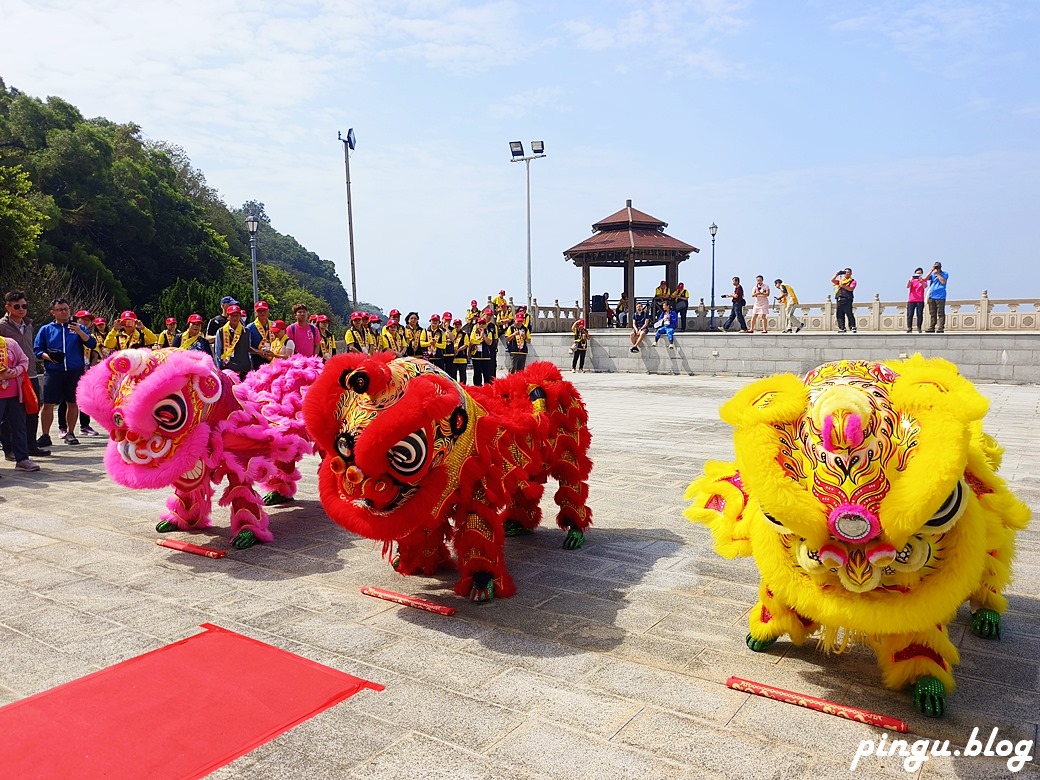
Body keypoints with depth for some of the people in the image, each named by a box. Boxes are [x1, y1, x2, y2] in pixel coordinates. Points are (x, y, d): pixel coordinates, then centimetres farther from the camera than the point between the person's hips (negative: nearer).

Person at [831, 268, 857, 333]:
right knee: (840, 315, 1)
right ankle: (842, 328, 4)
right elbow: (833, 281, 10)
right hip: (839, 299, 5)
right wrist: (837, 275, -1)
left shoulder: (852, 281, 10)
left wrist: (843, 286, -15)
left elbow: (851, 289, -7)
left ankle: (853, 327, -9)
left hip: (847, 299, -5)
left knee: (849, 314, -11)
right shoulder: (840, 280, 24)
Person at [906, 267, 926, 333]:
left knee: (920, 315, -2)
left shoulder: (923, 281, 9)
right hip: (911, 300, 0)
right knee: (910, 315, -5)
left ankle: (919, 328, 3)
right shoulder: (912, 280, 10)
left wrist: (921, 281, -30)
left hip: (920, 301, 0)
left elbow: (925, 286, -12)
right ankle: (909, 328, -3)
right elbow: (907, 286, -8)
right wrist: (910, 280, -27)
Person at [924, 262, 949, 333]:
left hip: (940, 296, -4)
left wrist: (938, 274, -6)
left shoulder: (945, 274, 5)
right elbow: (926, 279, -2)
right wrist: (931, 270, -5)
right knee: (932, 314, 6)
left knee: (940, 313, -6)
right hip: (931, 296, 4)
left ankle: (940, 328, -7)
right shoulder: (932, 274, 14)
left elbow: (943, 282, -11)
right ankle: (931, 328, 9)